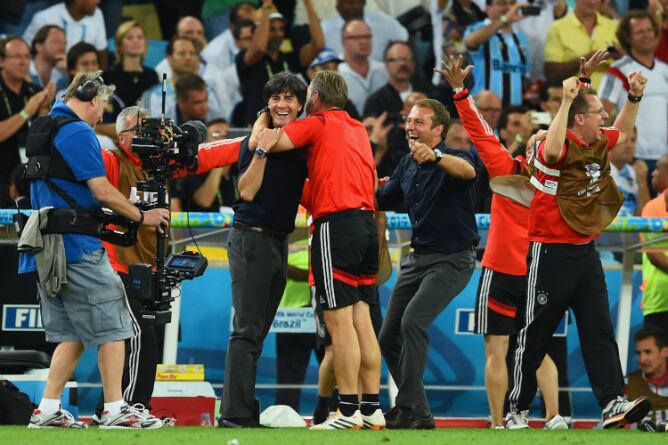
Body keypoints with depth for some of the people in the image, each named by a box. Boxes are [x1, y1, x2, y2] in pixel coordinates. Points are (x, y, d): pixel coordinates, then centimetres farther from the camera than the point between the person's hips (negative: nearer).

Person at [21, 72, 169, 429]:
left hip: (46, 251, 9)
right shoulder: (79, 132, -11)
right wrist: (142, 217, -3)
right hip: (77, 247, -9)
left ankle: (47, 411, 7)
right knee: (112, 328, -3)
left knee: (71, 333, 13)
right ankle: (115, 410, -3)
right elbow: (102, 190, -15)